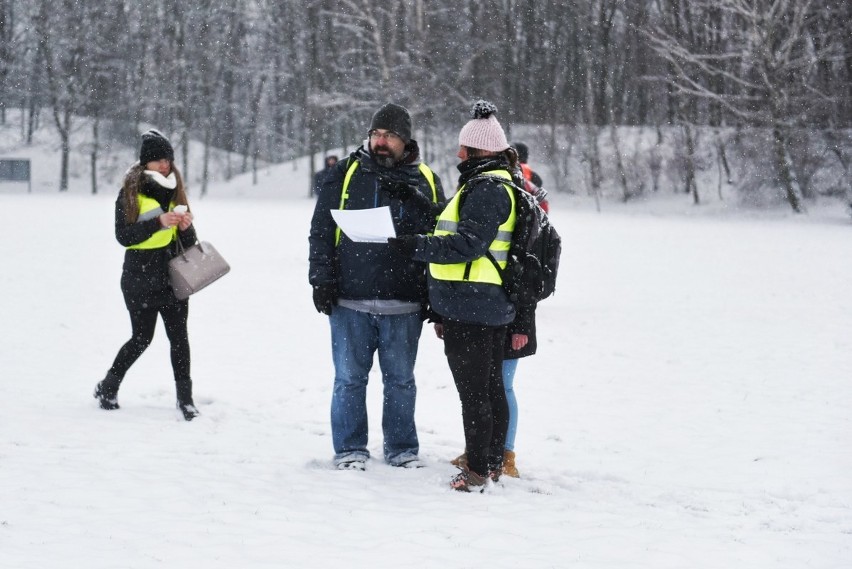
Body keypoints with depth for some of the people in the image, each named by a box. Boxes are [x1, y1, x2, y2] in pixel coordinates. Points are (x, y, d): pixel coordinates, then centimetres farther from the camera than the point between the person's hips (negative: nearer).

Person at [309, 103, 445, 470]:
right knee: (350, 378, 5)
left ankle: (402, 448, 21)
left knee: (400, 380, 10)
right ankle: (350, 449, 14)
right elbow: (321, 230, 4)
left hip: (403, 304, 1)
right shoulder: (347, 174, 4)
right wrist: (322, 281, -5)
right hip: (350, 300, -1)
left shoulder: (425, 182, 8)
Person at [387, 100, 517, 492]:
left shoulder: (487, 188, -16)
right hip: (490, 307, 11)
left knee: (472, 389, -6)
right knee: (490, 386, 14)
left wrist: (415, 246, -20)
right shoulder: (493, 184, 18)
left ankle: (477, 470, -3)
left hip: (470, 308, -11)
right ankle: (493, 463, 22)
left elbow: (467, 243, -23)